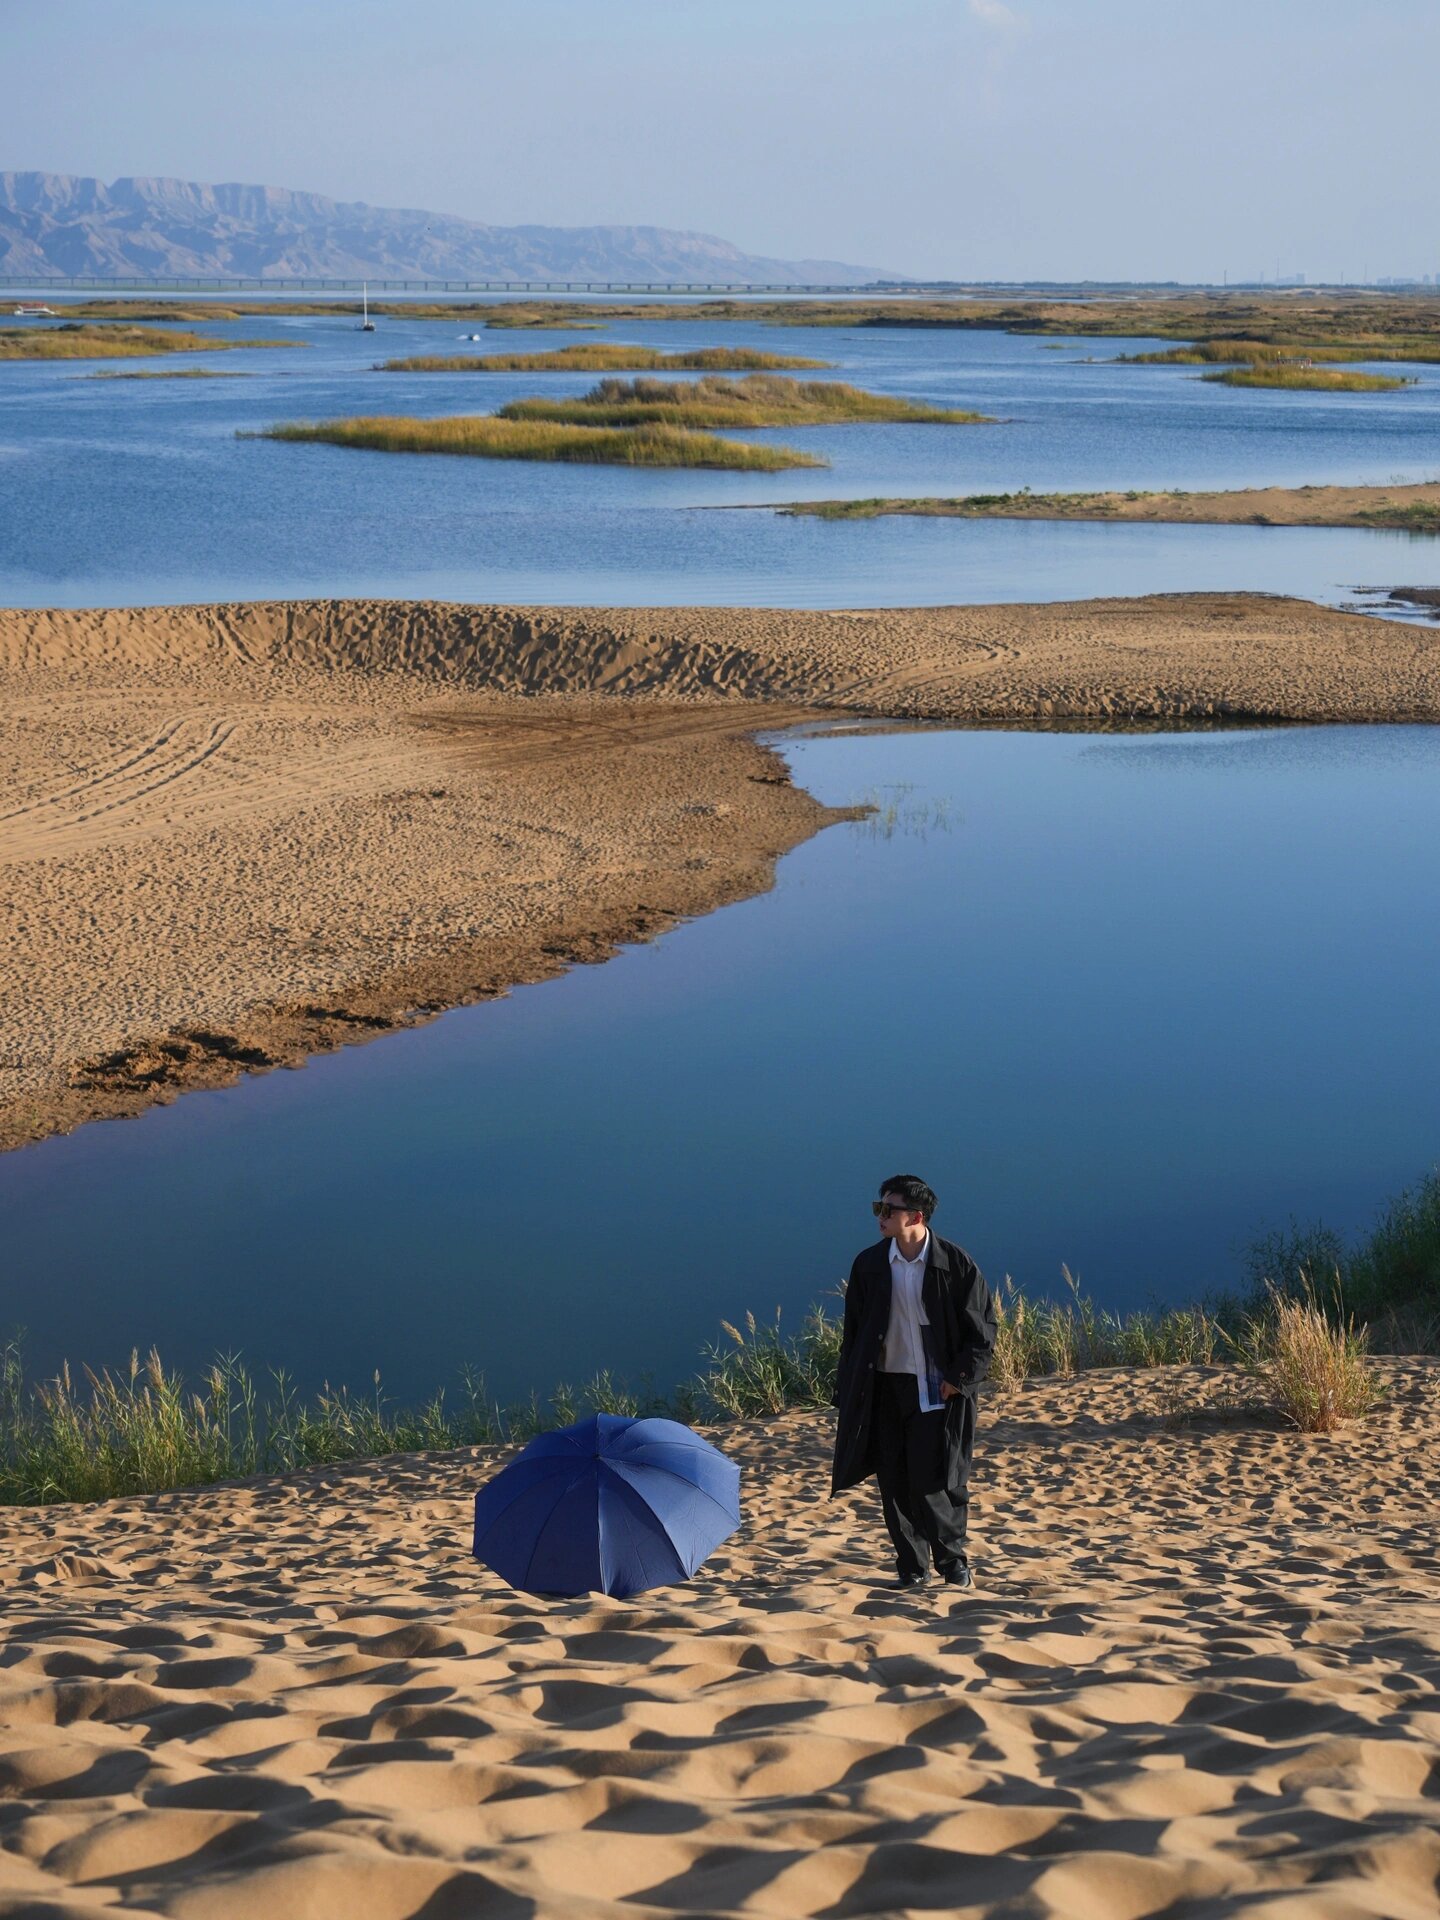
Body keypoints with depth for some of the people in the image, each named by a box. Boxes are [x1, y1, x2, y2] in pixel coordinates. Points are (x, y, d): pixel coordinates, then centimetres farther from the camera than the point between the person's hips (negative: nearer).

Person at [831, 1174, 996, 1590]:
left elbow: (982, 1329, -1)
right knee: (895, 1483, 4)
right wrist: (847, 1394, 5)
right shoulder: (869, 1265, 3)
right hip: (885, 1387, 3)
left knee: (932, 1480, -7)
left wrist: (960, 1377, -9)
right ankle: (912, 1568, 16)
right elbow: (854, 1332, 9)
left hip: (936, 1390, -3)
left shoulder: (955, 1263, -6)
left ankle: (952, 1557, 13)